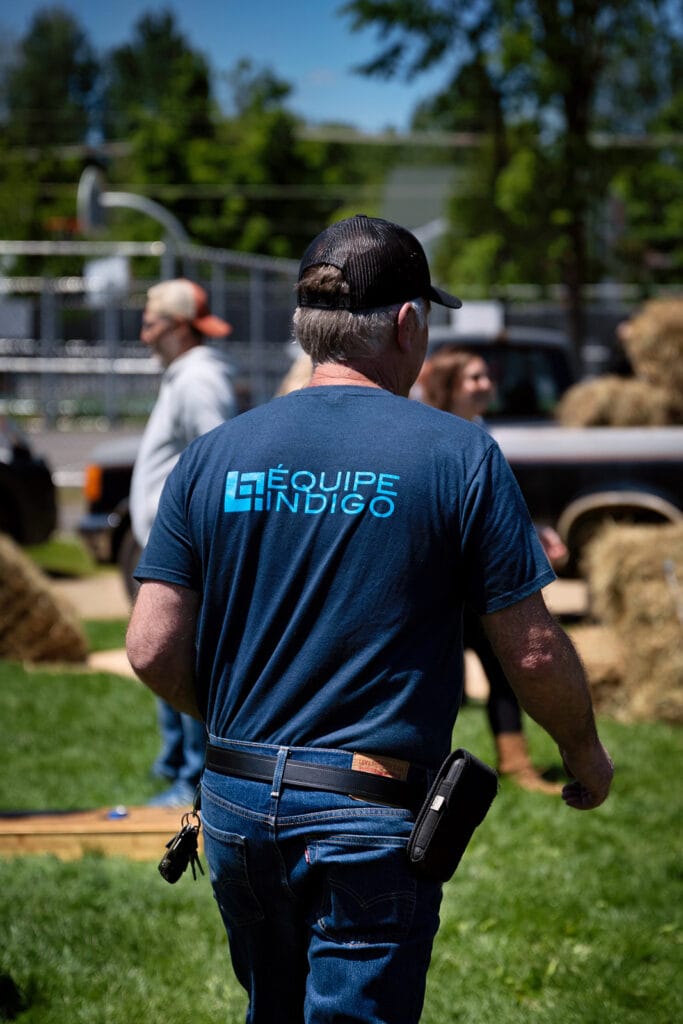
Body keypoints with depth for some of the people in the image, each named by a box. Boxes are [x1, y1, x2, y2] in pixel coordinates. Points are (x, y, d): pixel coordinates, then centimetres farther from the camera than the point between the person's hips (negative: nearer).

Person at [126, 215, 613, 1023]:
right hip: (371, 819, -5)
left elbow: (153, 650, 0)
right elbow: (533, 653, -7)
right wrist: (584, 751, 12)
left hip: (236, 806, 5)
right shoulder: (458, 455, -8)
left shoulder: (213, 456, 2)